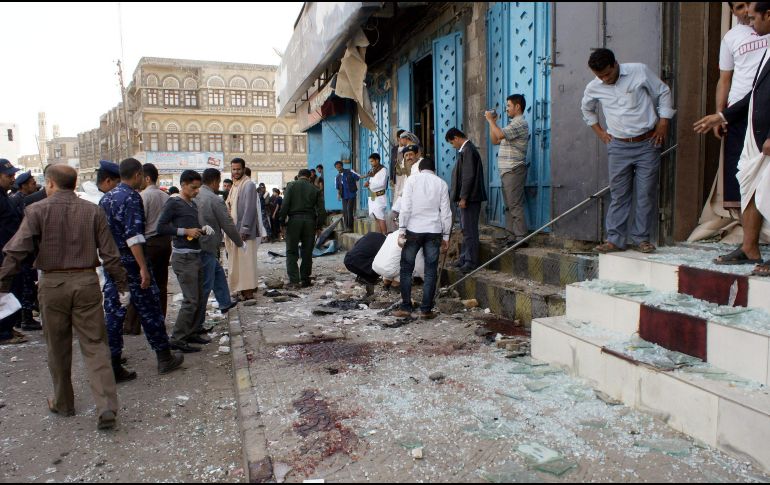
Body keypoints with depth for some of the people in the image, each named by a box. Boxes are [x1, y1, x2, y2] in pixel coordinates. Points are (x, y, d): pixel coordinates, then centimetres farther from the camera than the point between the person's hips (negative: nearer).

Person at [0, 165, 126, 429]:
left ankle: (63, 403, 29)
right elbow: (110, 254, 0)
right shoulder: (93, 211, 1)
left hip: (52, 284, -1)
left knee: (58, 348, 15)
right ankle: (106, 406, -6)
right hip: (87, 282, 1)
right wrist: (122, 285, 5)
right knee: (95, 345, 3)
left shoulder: (37, 210, -3)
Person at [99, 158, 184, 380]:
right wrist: (143, 268, -23)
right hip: (130, 262, -7)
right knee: (149, 311, 5)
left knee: (113, 313, 8)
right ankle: (164, 358, 17)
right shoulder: (132, 197, -13)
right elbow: (133, 235, -22)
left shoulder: (106, 198, 12)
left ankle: (113, 367, 11)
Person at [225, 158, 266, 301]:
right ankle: (242, 288, 20)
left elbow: (250, 209, -18)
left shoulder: (249, 185, -11)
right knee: (236, 261, 12)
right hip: (234, 230, 9)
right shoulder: (235, 185, 16)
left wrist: (244, 229, -22)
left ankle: (248, 290, 2)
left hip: (244, 230, -9)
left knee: (246, 260, -4)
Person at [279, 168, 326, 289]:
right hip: (310, 221, 2)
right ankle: (305, 280, 13)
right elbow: (321, 209, 4)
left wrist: (282, 220, 1)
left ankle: (294, 280, -6)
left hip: (294, 220, -2)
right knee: (307, 252, 10)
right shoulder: (315, 189, 8)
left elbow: (285, 205, -6)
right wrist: (319, 225, 11)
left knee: (291, 252, 4)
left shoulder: (291, 186, 3)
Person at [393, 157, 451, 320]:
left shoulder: (412, 179, 2)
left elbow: (406, 207, -6)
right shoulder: (441, 183, 8)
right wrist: (446, 236, 10)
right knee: (430, 271, 5)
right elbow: (446, 212, 5)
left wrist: (401, 230, -5)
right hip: (434, 231, 2)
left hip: (413, 229, -1)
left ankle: (406, 308, 7)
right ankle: (426, 310, 6)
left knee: (406, 269, 8)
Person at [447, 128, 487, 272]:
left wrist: (463, 198, -19)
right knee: (466, 229, 15)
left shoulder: (468, 150, -14)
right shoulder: (466, 149, 17)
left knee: (469, 230, -6)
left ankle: (472, 262, -1)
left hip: (470, 198, -10)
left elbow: (468, 176, -20)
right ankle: (464, 259, 24)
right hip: (467, 197, 10)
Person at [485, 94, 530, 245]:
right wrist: (492, 122, 14)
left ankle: (521, 237, -10)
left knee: (515, 205, -11)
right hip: (506, 171, 10)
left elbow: (500, 134, -23)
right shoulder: (513, 124, 23)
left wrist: (490, 120, -9)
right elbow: (494, 140, 23)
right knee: (509, 205, 10)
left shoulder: (520, 123, -9)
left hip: (514, 170, -10)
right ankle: (513, 235, 14)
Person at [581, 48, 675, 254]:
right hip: (618, 146, 2)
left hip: (647, 144, -1)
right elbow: (587, 109, 22)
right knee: (618, 194, 2)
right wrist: (598, 130, 14)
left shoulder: (640, 71, -6)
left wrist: (663, 122, -1)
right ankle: (615, 239, 5)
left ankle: (641, 238, 10)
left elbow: (663, 92, 6)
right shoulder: (594, 88, 1)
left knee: (646, 194, 1)